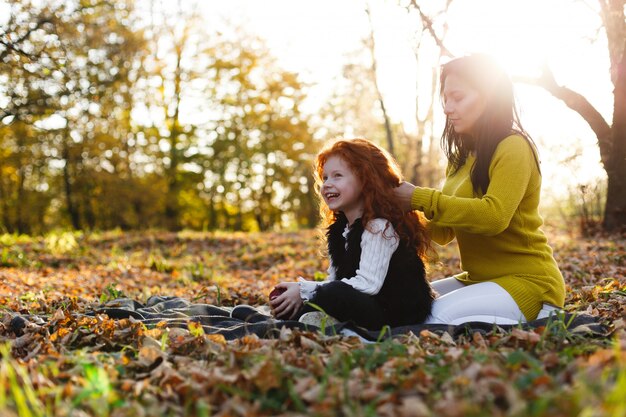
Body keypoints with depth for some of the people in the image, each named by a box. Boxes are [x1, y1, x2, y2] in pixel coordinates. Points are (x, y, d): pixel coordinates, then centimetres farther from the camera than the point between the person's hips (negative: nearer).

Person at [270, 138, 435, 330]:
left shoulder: (379, 227, -16)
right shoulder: (339, 229, 10)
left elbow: (367, 284, -27)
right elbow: (334, 280, 9)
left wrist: (304, 290, -25)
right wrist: (300, 291, -12)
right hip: (360, 306, 8)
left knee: (336, 294, -35)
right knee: (282, 297, 3)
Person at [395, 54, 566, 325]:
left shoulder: (513, 147, -12)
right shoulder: (463, 157, 12)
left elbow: (495, 216, -28)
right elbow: (445, 233, 9)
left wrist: (421, 199, -25)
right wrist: (411, 213, -10)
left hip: (527, 280, -8)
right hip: (478, 280, 9)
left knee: (436, 317, -25)